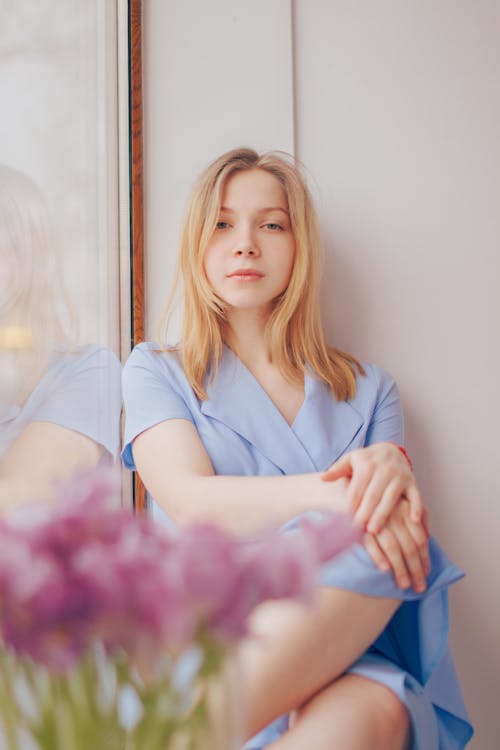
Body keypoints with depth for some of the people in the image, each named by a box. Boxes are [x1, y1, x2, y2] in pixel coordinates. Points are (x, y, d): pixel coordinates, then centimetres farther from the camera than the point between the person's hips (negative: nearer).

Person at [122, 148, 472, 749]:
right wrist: (329, 494, -23)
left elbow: (398, 530, 6)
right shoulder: (158, 370, 11)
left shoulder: (366, 389, 17)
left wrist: (391, 473, -19)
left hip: (353, 651, 2)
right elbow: (188, 502, -7)